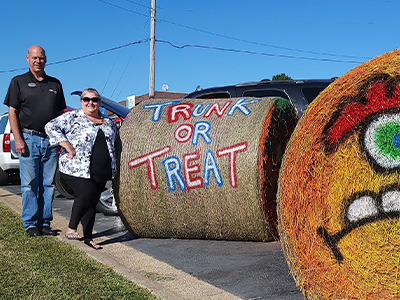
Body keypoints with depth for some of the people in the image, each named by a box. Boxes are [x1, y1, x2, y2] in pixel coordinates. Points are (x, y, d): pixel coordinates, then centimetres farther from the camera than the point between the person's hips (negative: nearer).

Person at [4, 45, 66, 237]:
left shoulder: (55, 84, 16)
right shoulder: (19, 82, 7)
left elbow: (61, 113, 19)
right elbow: (12, 112, 1)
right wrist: (18, 139, -9)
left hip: (51, 140, 3)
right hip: (29, 139, -3)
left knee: (48, 184, 4)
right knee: (29, 185, -2)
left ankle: (45, 222, 12)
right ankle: (30, 224, 5)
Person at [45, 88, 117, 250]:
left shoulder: (109, 123, 18)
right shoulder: (73, 117, 2)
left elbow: (113, 144, 29)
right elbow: (51, 127, -7)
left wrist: (112, 169, 16)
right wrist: (68, 147, -13)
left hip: (101, 173, 5)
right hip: (77, 169, -5)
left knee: (92, 202, 6)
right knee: (86, 195, -23)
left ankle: (88, 237, 14)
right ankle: (71, 228, -6)